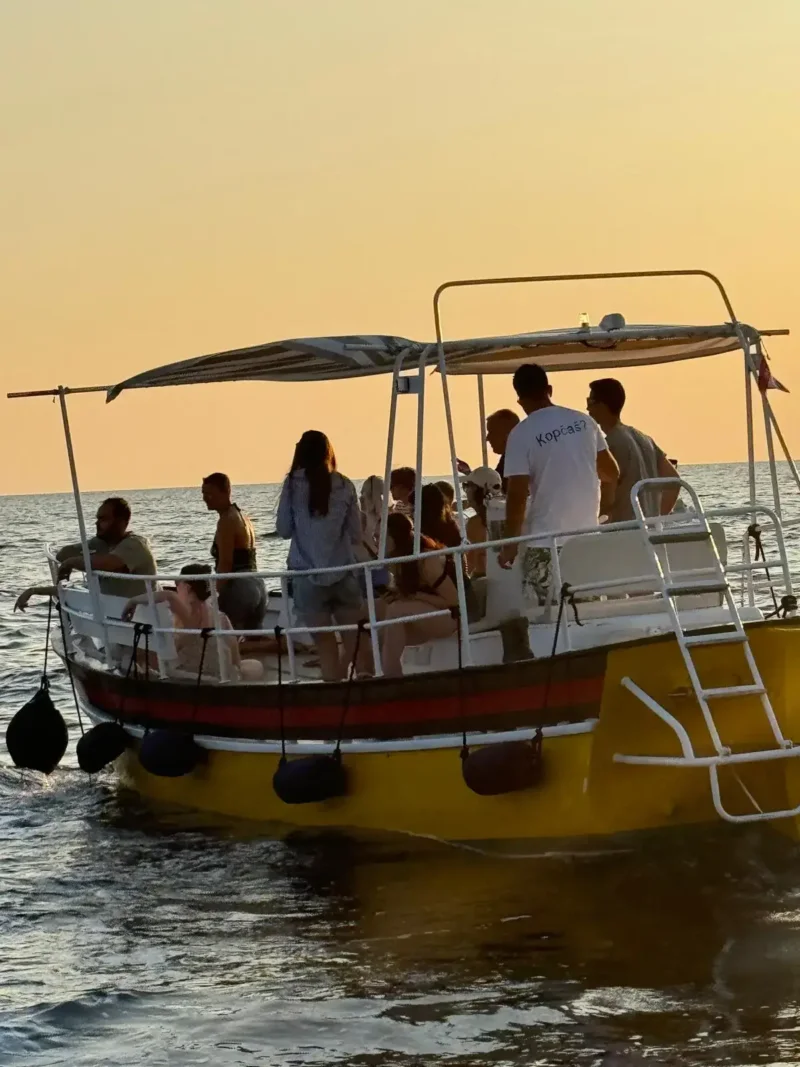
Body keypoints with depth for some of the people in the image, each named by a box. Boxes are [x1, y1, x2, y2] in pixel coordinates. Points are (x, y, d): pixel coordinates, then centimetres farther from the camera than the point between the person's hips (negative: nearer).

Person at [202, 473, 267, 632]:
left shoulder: (226, 521, -11)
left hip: (238, 587, -10)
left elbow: (225, 564, -16)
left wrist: (215, 595, -16)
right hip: (257, 585, 10)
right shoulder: (243, 517, 18)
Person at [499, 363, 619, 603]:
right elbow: (611, 473, 13)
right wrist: (603, 503, 34)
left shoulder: (521, 435, -10)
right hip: (587, 534, 5)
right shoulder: (584, 421, 5)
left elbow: (518, 495, -13)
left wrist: (510, 543, -4)